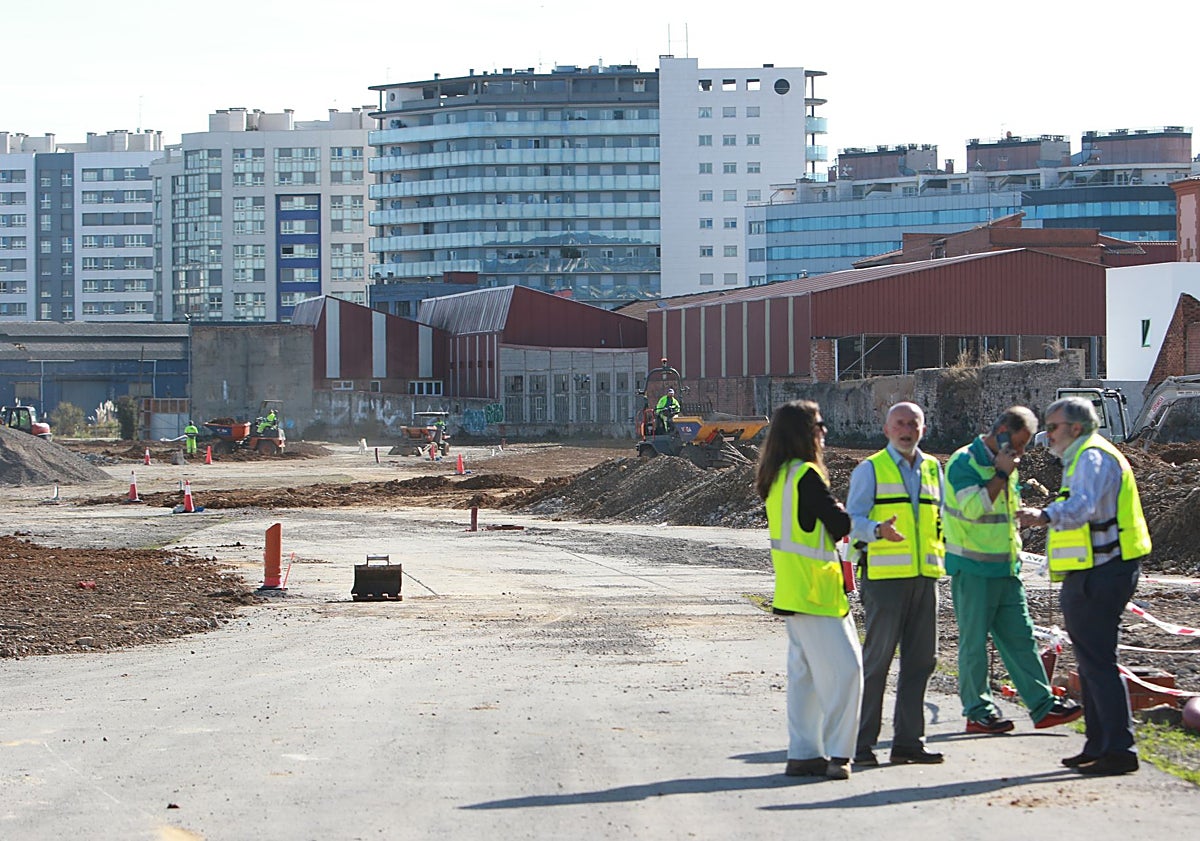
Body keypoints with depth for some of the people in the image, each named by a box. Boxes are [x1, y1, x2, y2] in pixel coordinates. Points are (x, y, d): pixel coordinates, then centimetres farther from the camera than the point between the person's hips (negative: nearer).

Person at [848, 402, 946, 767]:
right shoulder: (870, 469, 1)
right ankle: (861, 742, 0)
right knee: (878, 657, -6)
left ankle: (908, 740, 13)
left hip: (924, 574, 6)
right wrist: (878, 529, -26)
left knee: (921, 658, 6)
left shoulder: (932, 468, 17)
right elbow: (852, 518, -6)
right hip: (884, 573, -6)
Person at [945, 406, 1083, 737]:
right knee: (974, 641, -1)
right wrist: (1000, 474, -18)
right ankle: (978, 713, 4)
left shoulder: (1006, 465, 16)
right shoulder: (964, 462, -10)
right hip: (973, 569, -8)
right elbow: (972, 507, -24)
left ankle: (1043, 706, 7)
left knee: (1020, 638, 6)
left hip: (1006, 569, 8)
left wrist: (1016, 556, 23)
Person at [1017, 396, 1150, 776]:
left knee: (1097, 661, -12)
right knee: (1092, 662, 15)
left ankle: (1118, 749, -13)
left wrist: (1047, 515, -52)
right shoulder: (1085, 457, 21)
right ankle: (1098, 746, 21)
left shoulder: (1093, 457, -14)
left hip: (1099, 575, -11)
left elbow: (1083, 504, -35)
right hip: (1093, 575, 11)